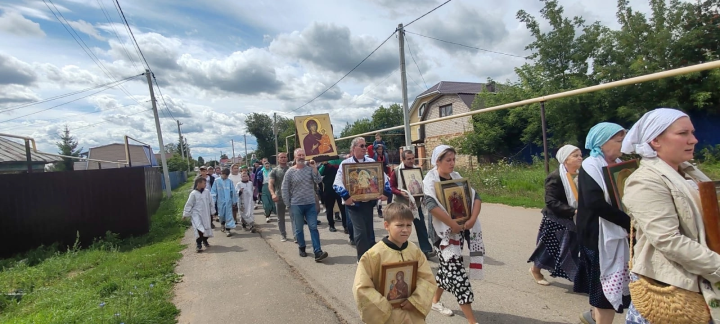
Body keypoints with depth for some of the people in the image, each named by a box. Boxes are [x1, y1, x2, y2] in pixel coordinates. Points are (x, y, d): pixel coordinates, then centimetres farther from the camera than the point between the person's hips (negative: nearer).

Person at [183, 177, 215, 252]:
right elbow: (189, 204, -4)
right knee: (199, 229, -16)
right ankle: (198, 245, -4)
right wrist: (185, 214, -2)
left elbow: (211, 202, 10)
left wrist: (212, 211, 14)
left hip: (206, 214, 5)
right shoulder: (193, 193, -9)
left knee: (207, 228, 13)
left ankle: (205, 241, 36)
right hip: (196, 214, -4)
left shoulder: (207, 192, 1)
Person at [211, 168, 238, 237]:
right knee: (221, 214, 14)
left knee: (229, 214, -4)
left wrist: (234, 200, 5)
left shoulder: (230, 181, -1)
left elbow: (233, 191, 3)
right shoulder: (217, 181, -3)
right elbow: (213, 191, -1)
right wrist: (213, 200, -4)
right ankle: (222, 224, 40)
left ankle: (228, 229, -1)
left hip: (228, 201, 0)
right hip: (220, 201, 1)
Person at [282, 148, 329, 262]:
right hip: (296, 205, -1)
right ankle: (302, 248, 31)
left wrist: (314, 168, -19)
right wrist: (288, 204, 0)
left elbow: (318, 181, -11)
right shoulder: (290, 172, -3)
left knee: (313, 227, -1)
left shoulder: (310, 168, 0)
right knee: (299, 229, 12)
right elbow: (285, 189, 1)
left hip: (311, 204, 1)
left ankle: (318, 252, -2)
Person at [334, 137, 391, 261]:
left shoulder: (372, 162, 9)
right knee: (360, 232, -5)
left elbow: (384, 177, 8)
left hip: (369, 201, 4)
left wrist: (386, 192, -6)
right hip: (354, 202, -4)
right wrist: (346, 196, -25)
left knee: (369, 230, 14)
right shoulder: (346, 163, -3)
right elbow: (337, 183, -13)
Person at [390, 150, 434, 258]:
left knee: (421, 226, 2)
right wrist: (401, 193, -23)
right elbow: (392, 187, -7)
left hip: (416, 202, 3)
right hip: (402, 203, -3)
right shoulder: (396, 171, -7)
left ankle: (426, 250, 6)